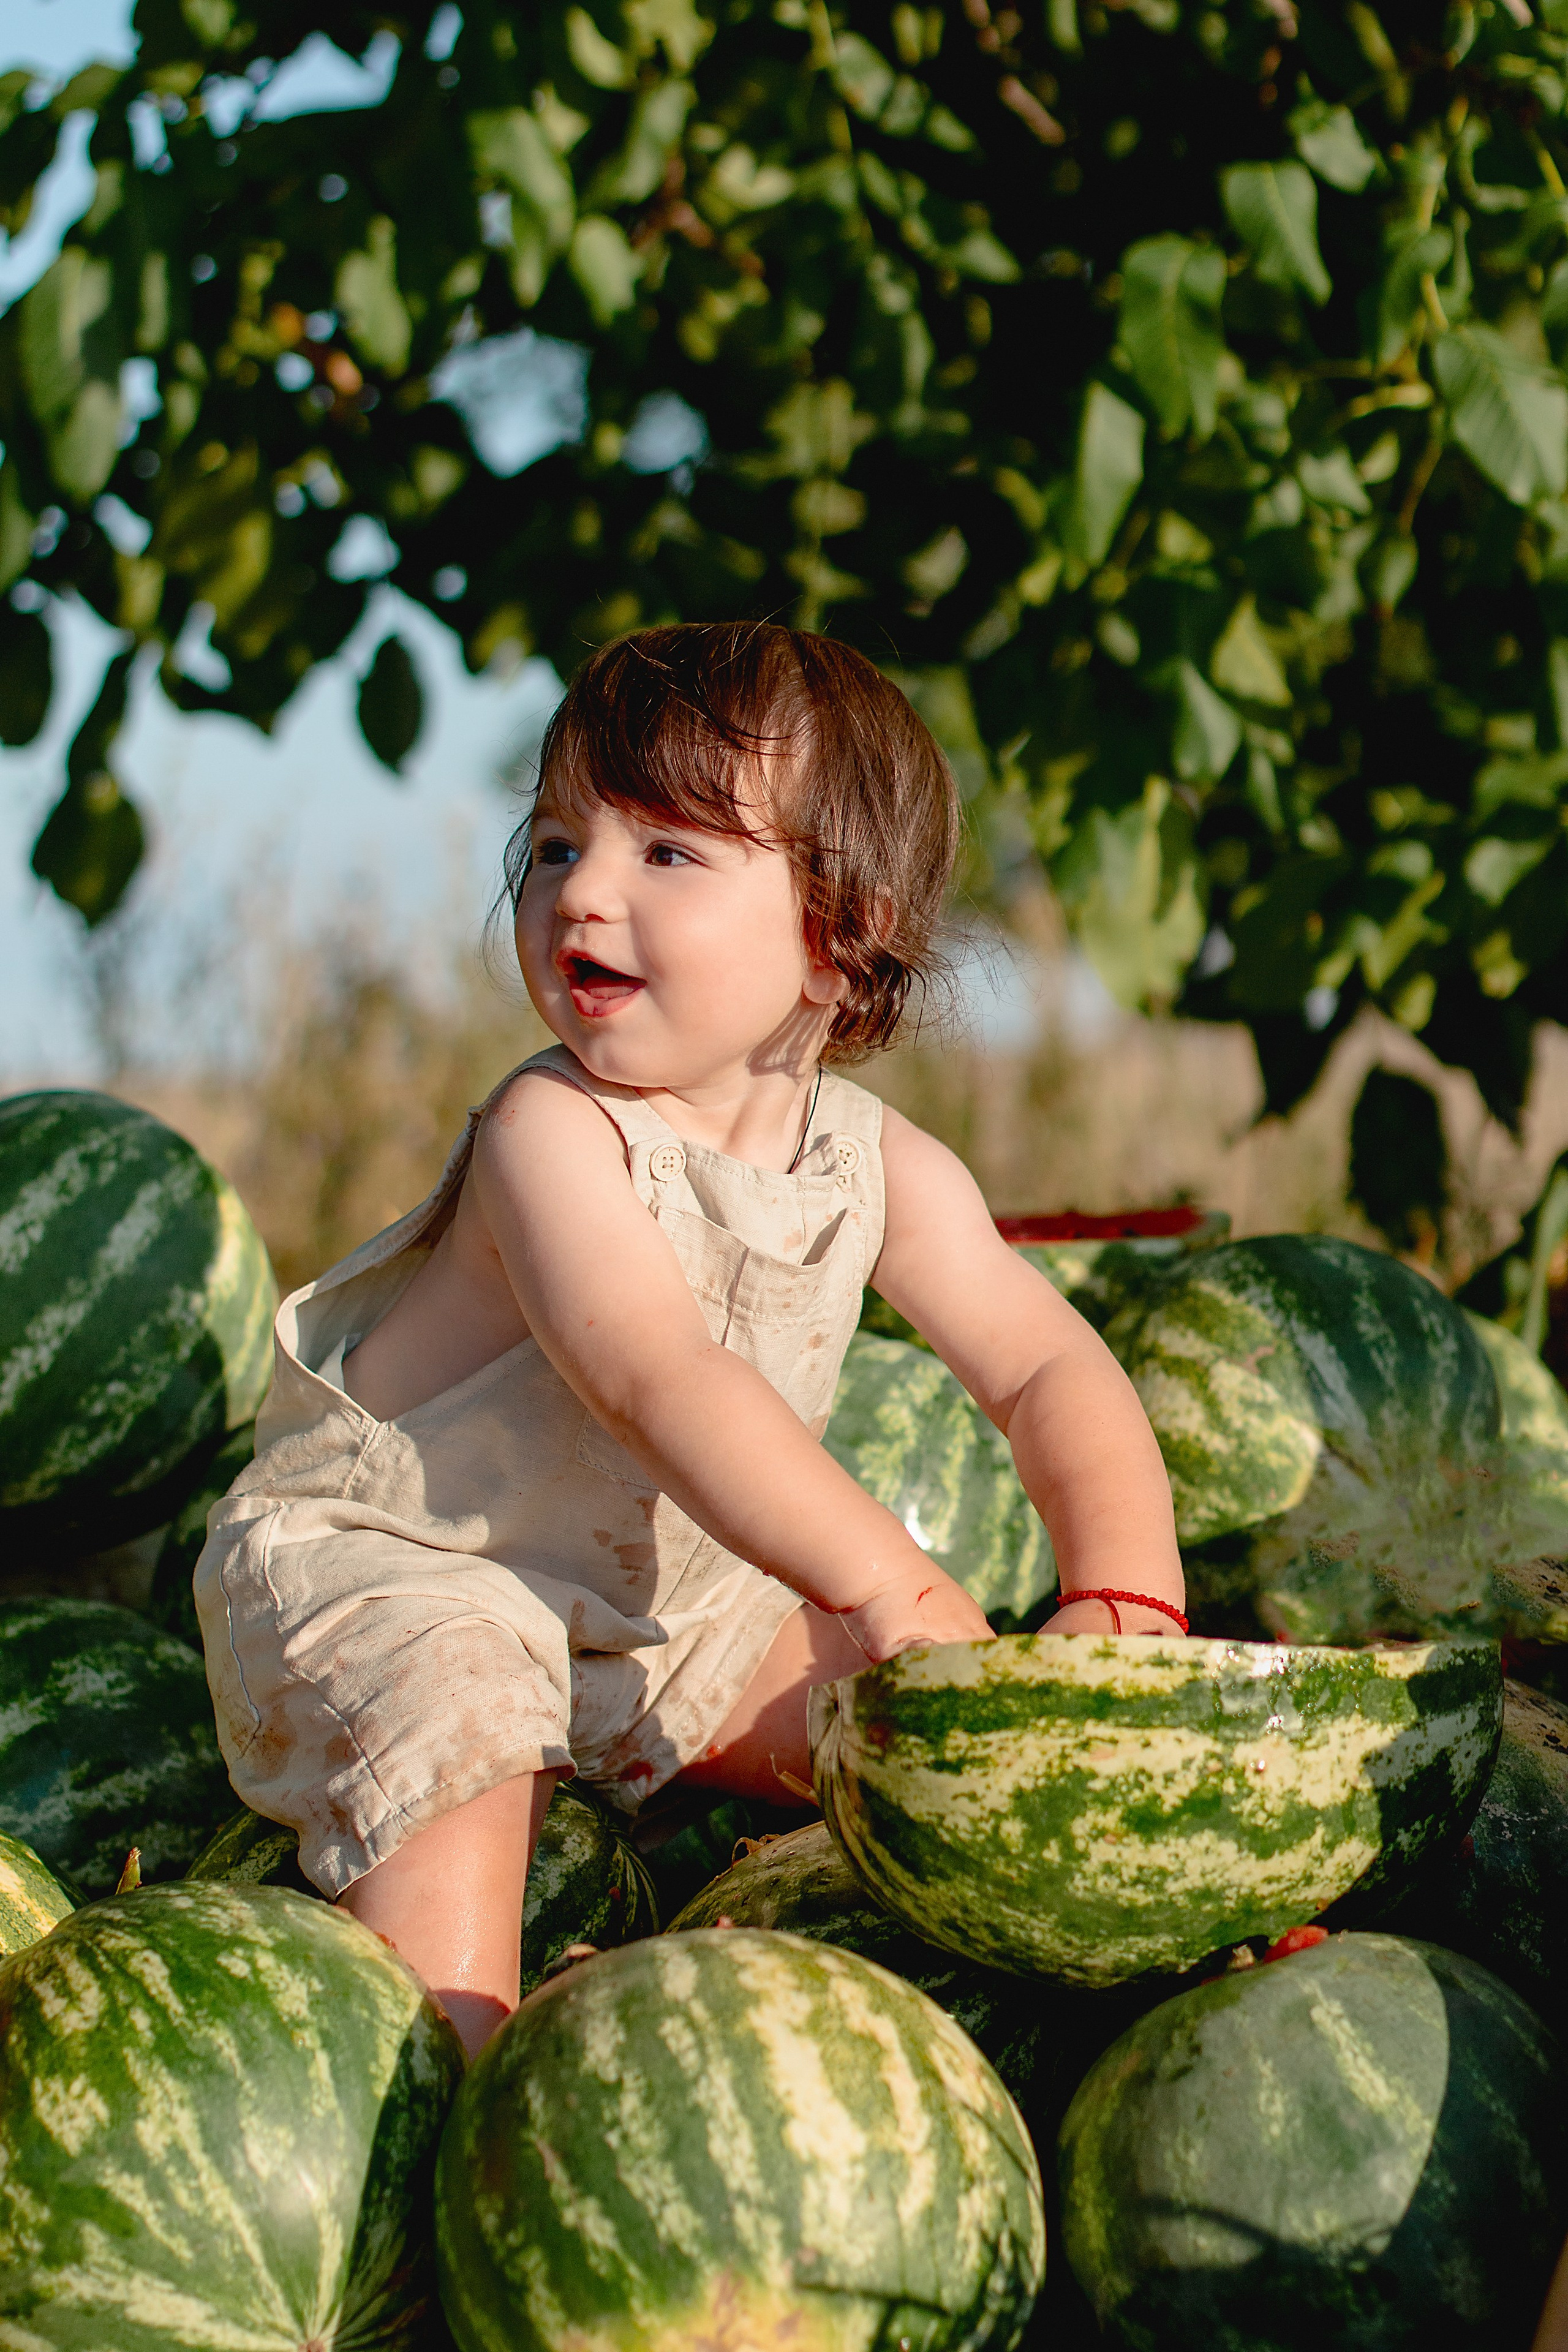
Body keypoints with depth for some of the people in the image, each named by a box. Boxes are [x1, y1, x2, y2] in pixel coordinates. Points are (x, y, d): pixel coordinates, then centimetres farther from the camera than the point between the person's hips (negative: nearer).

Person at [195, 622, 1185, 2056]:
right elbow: (660, 1384, -39)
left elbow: (1049, 1370, -9)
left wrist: (1121, 1607, -26)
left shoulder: (883, 1169, -8)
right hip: (388, 1563, -6)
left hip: (665, 1603, 6)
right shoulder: (553, 1133, -27)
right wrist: (884, 1580, -47)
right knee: (453, 1720, -34)